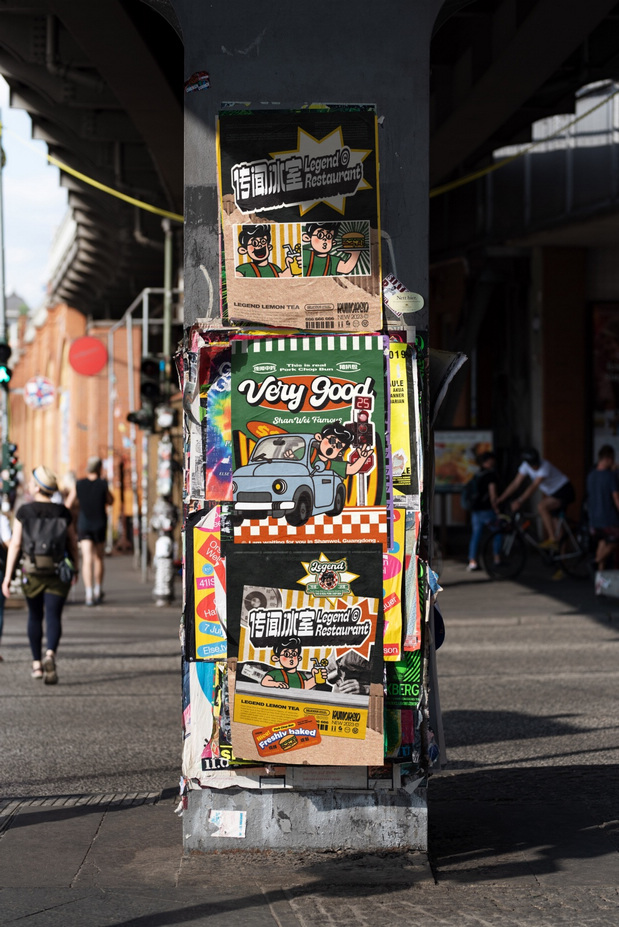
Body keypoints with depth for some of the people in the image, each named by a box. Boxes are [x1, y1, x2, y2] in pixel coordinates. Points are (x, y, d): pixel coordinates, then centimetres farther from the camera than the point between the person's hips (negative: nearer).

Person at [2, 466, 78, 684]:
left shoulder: (24, 511, -6)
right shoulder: (63, 512, 0)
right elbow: (73, 542, 7)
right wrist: (75, 568, 22)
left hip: (32, 572, 0)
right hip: (58, 572, 0)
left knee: (35, 616, 19)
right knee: (53, 617, -3)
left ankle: (37, 664, 24)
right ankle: (50, 656, -28)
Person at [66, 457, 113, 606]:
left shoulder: (79, 484, -6)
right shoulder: (103, 484, -9)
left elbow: (68, 504, -1)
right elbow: (110, 501, 8)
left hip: (84, 525, 0)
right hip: (100, 525, 0)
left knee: (87, 559, -7)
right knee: (98, 558, 17)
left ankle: (89, 595, -20)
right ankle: (98, 592, 28)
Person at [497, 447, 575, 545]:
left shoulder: (544, 466, -29)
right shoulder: (526, 465, -7)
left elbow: (534, 486, -35)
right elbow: (515, 484, -3)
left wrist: (519, 501, -40)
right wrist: (499, 499, -7)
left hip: (564, 492, -8)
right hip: (552, 493, 8)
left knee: (542, 507, -25)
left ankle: (552, 539, -24)